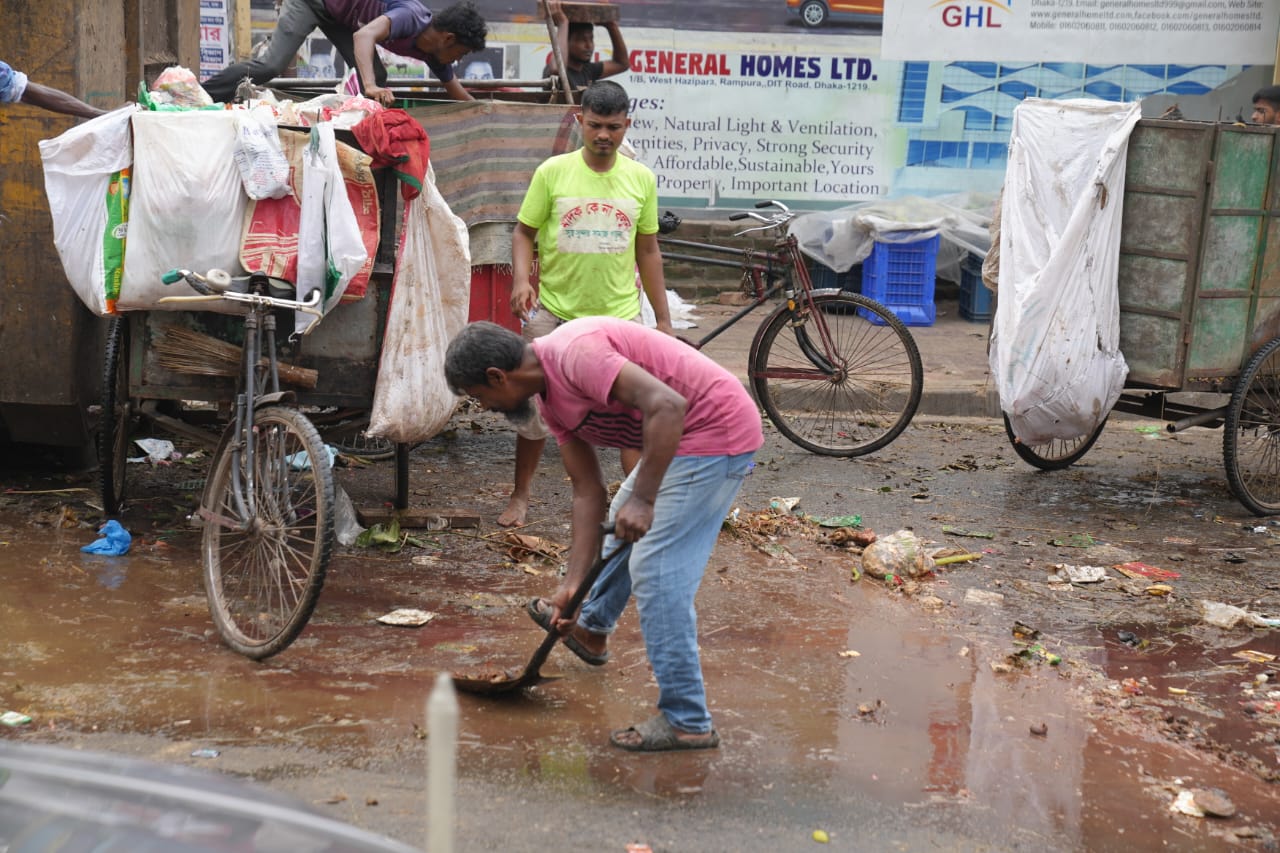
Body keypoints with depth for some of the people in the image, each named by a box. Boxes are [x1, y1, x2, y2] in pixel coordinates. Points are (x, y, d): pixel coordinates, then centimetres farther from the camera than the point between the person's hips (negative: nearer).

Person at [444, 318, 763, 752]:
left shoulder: (573, 353, -24)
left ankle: (687, 722, -4)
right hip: (682, 437, 11)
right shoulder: (550, 397, 7)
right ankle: (591, 627, 55)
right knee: (622, 522, 29)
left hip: (714, 428, -11)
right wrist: (573, 583, 6)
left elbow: (667, 405, -33)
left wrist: (643, 498, -33)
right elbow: (587, 491, 9)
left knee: (657, 570, -11)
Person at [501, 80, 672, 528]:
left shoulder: (641, 179, 2)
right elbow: (524, 232, 1)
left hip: (619, 314, 1)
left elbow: (647, 250, 9)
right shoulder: (552, 172, -5)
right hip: (554, 310, -1)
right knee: (535, 408, 8)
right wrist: (521, 279, -18)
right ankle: (520, 497, 25)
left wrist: (663, 319, 8)